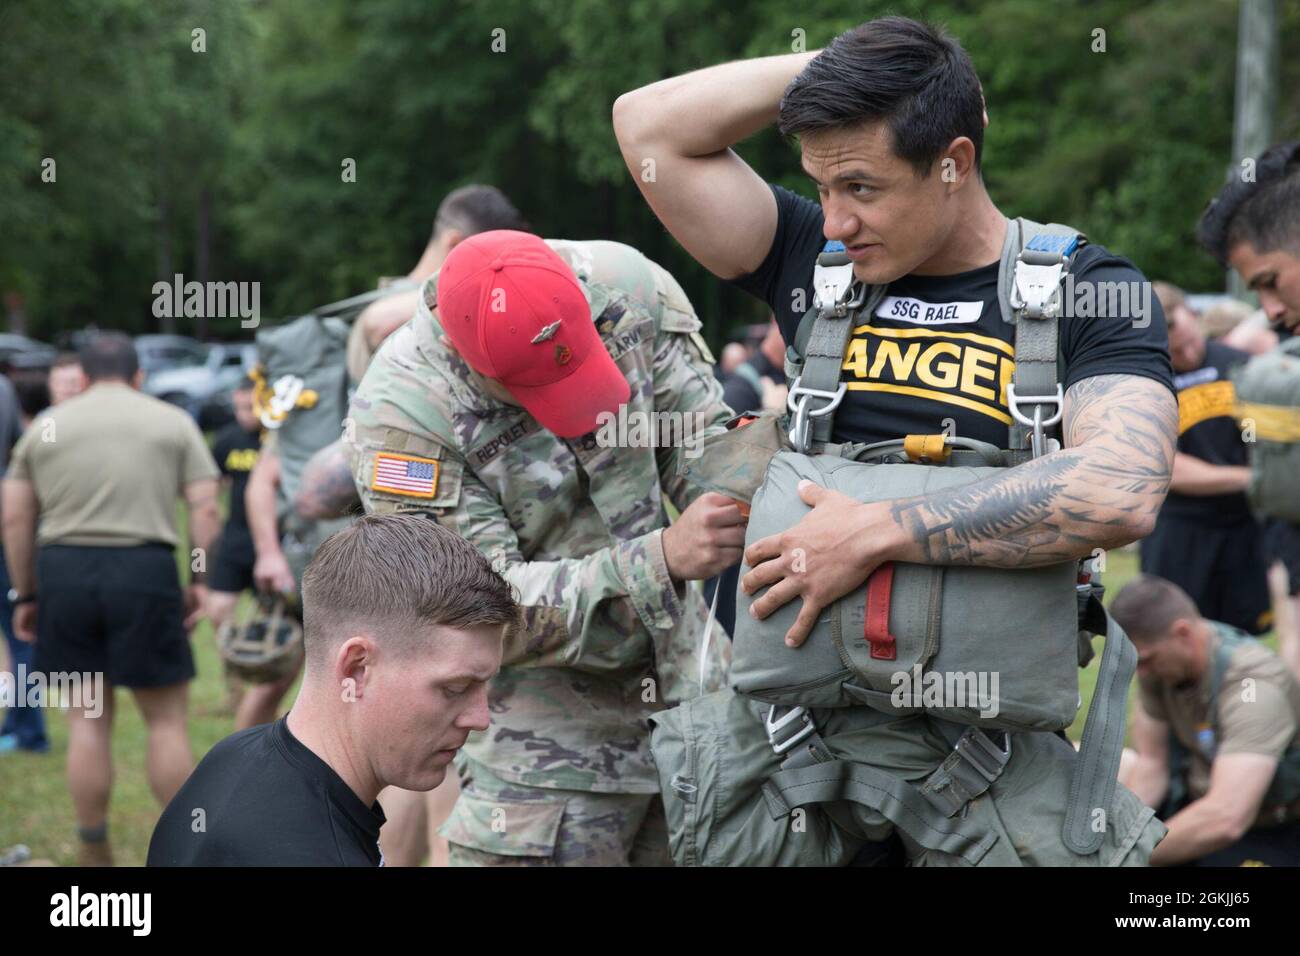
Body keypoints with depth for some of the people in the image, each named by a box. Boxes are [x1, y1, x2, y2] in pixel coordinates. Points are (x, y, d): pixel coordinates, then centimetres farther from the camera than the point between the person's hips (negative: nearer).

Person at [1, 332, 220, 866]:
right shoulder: (173, 422, 9)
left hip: (63, 569, 2)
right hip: (145, 568, -2)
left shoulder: (45, 427, 12)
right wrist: (200, 581, 3)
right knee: (166, 717, 6)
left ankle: (94, 856, 15)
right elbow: (205, 509, -1)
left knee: (87, 720, 9)